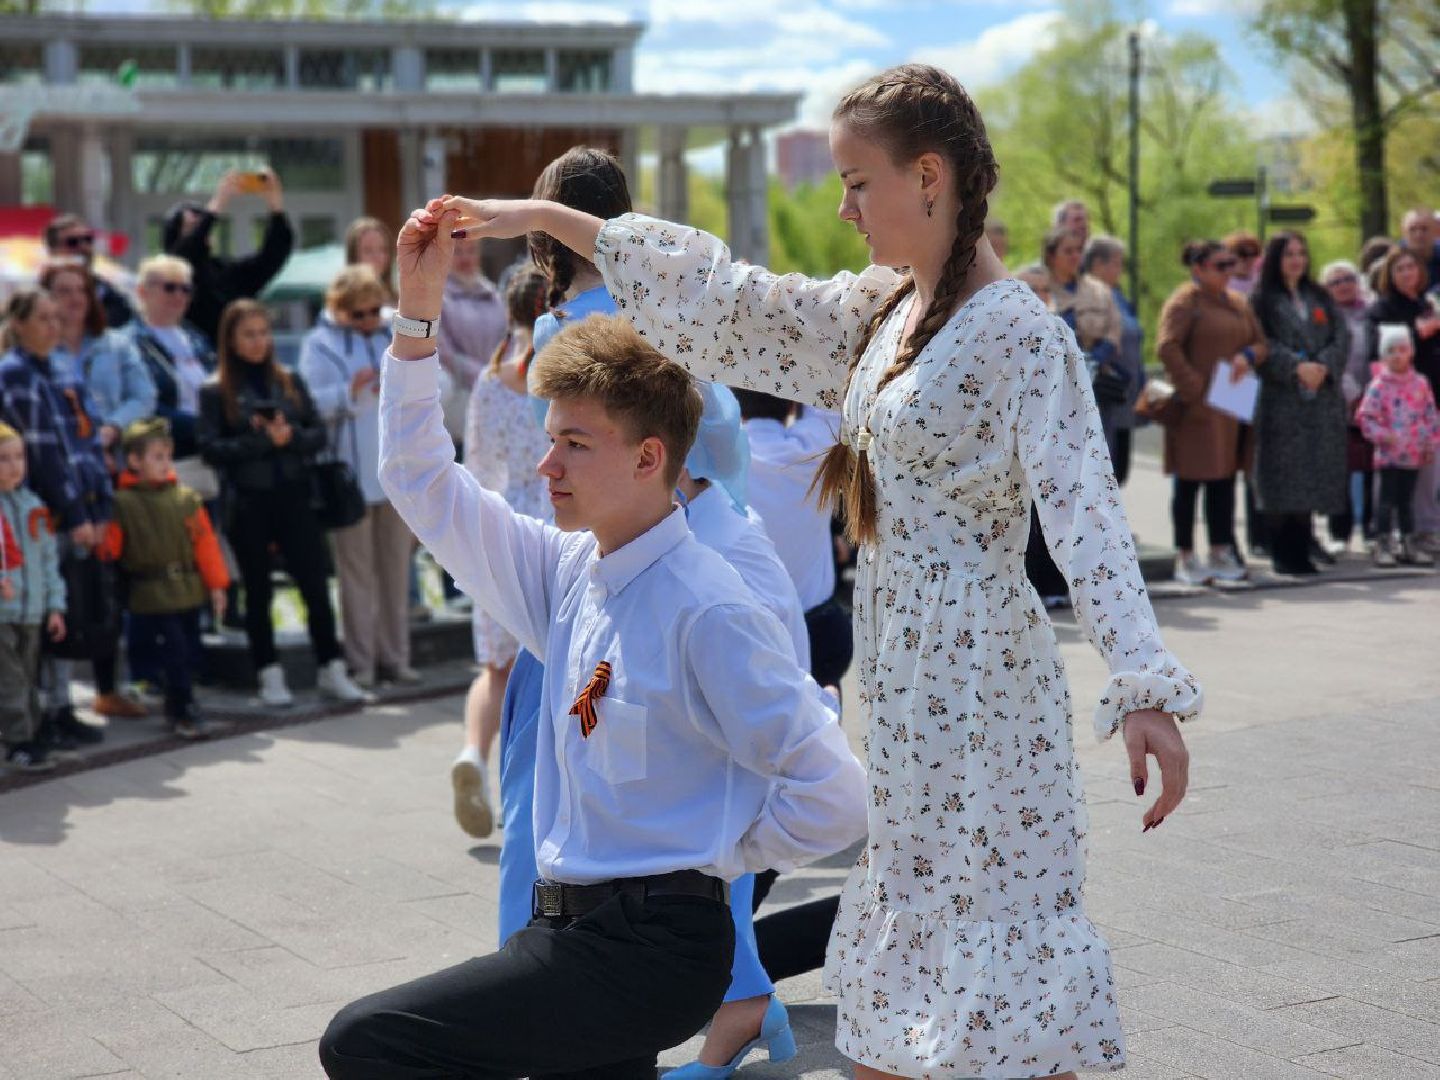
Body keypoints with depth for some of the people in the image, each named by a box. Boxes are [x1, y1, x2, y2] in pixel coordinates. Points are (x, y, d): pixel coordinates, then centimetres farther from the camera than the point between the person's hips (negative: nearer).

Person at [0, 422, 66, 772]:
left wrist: (55, 605, 11)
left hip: (31, 613, 6)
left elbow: (49, 559, 14)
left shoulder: (32, 505, 11)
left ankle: (29, 738, 20)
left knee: (28, 680, 12)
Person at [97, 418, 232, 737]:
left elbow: (205, 542, 6)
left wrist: (216, 584, 5)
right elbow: (107, 548, -5)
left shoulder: (186, 498, 4)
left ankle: (176, 710, 26)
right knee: (175, 654, -7)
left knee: (189, 655, 11)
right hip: (152, 597, -5)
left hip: (189, 591, 5)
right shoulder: (121, 504, -7)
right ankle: (186, 714, 1)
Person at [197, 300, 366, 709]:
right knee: (258, 590, 6)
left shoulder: (290, 381, 9)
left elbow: (318, 434, 7)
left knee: (314, 583, 1)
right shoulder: (216, 391, 1)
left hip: (294, 496, 2)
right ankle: (270, 675, 15)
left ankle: (332, 670, 10)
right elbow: (210, 448, -7)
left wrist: (290, 436, -13)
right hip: (247, 503, -2)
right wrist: (261, 440, -16)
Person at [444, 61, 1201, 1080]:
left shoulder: (1019, 331, -13)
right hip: (901, 675, 9)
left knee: (992, 937, -5)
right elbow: (730, 302, 15)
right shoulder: (880, 310, 12)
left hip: (977, 676, -9)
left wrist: (1146, 687, -31)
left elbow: (1087, 509, -21)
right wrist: (545, 219, 13)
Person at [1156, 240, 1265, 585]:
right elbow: (1167, 347, -17)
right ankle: (1185, 558, 5)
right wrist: (1192, 386, -20)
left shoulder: (1238, 303, 16)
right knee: (1190, 481, -2)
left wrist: (1249, 356, -5)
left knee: (1224, 479, 10)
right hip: (1197, 408, -7)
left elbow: (1261, 343, 18)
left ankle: (1221, 553, 17)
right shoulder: (1184, 302, -7)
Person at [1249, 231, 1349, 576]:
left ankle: (1301, 545, 10)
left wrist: (1323, 366, -10)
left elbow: (1341, 337, 8)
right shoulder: (1262, 300, 2)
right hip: (1281, 398, -4)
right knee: (1284, 475, -6)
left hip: (1322, 397, 4)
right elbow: (1263, 345, -8)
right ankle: (1285, 552, -2)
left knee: (1313, 473, 3)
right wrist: (1297, 367, -18)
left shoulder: (1320, 298, 16)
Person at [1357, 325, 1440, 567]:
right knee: (1388, 500, -1)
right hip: (1389, 454, -4)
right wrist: (1381, 435, -20)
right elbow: (1366, 416, -10)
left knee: (1406, 500, 13)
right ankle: (1383, 546, 3)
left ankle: (1408, 545, 20)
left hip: (1413, 455, 4)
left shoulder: (1420, 384, 4)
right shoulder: (1379, 386, -9)